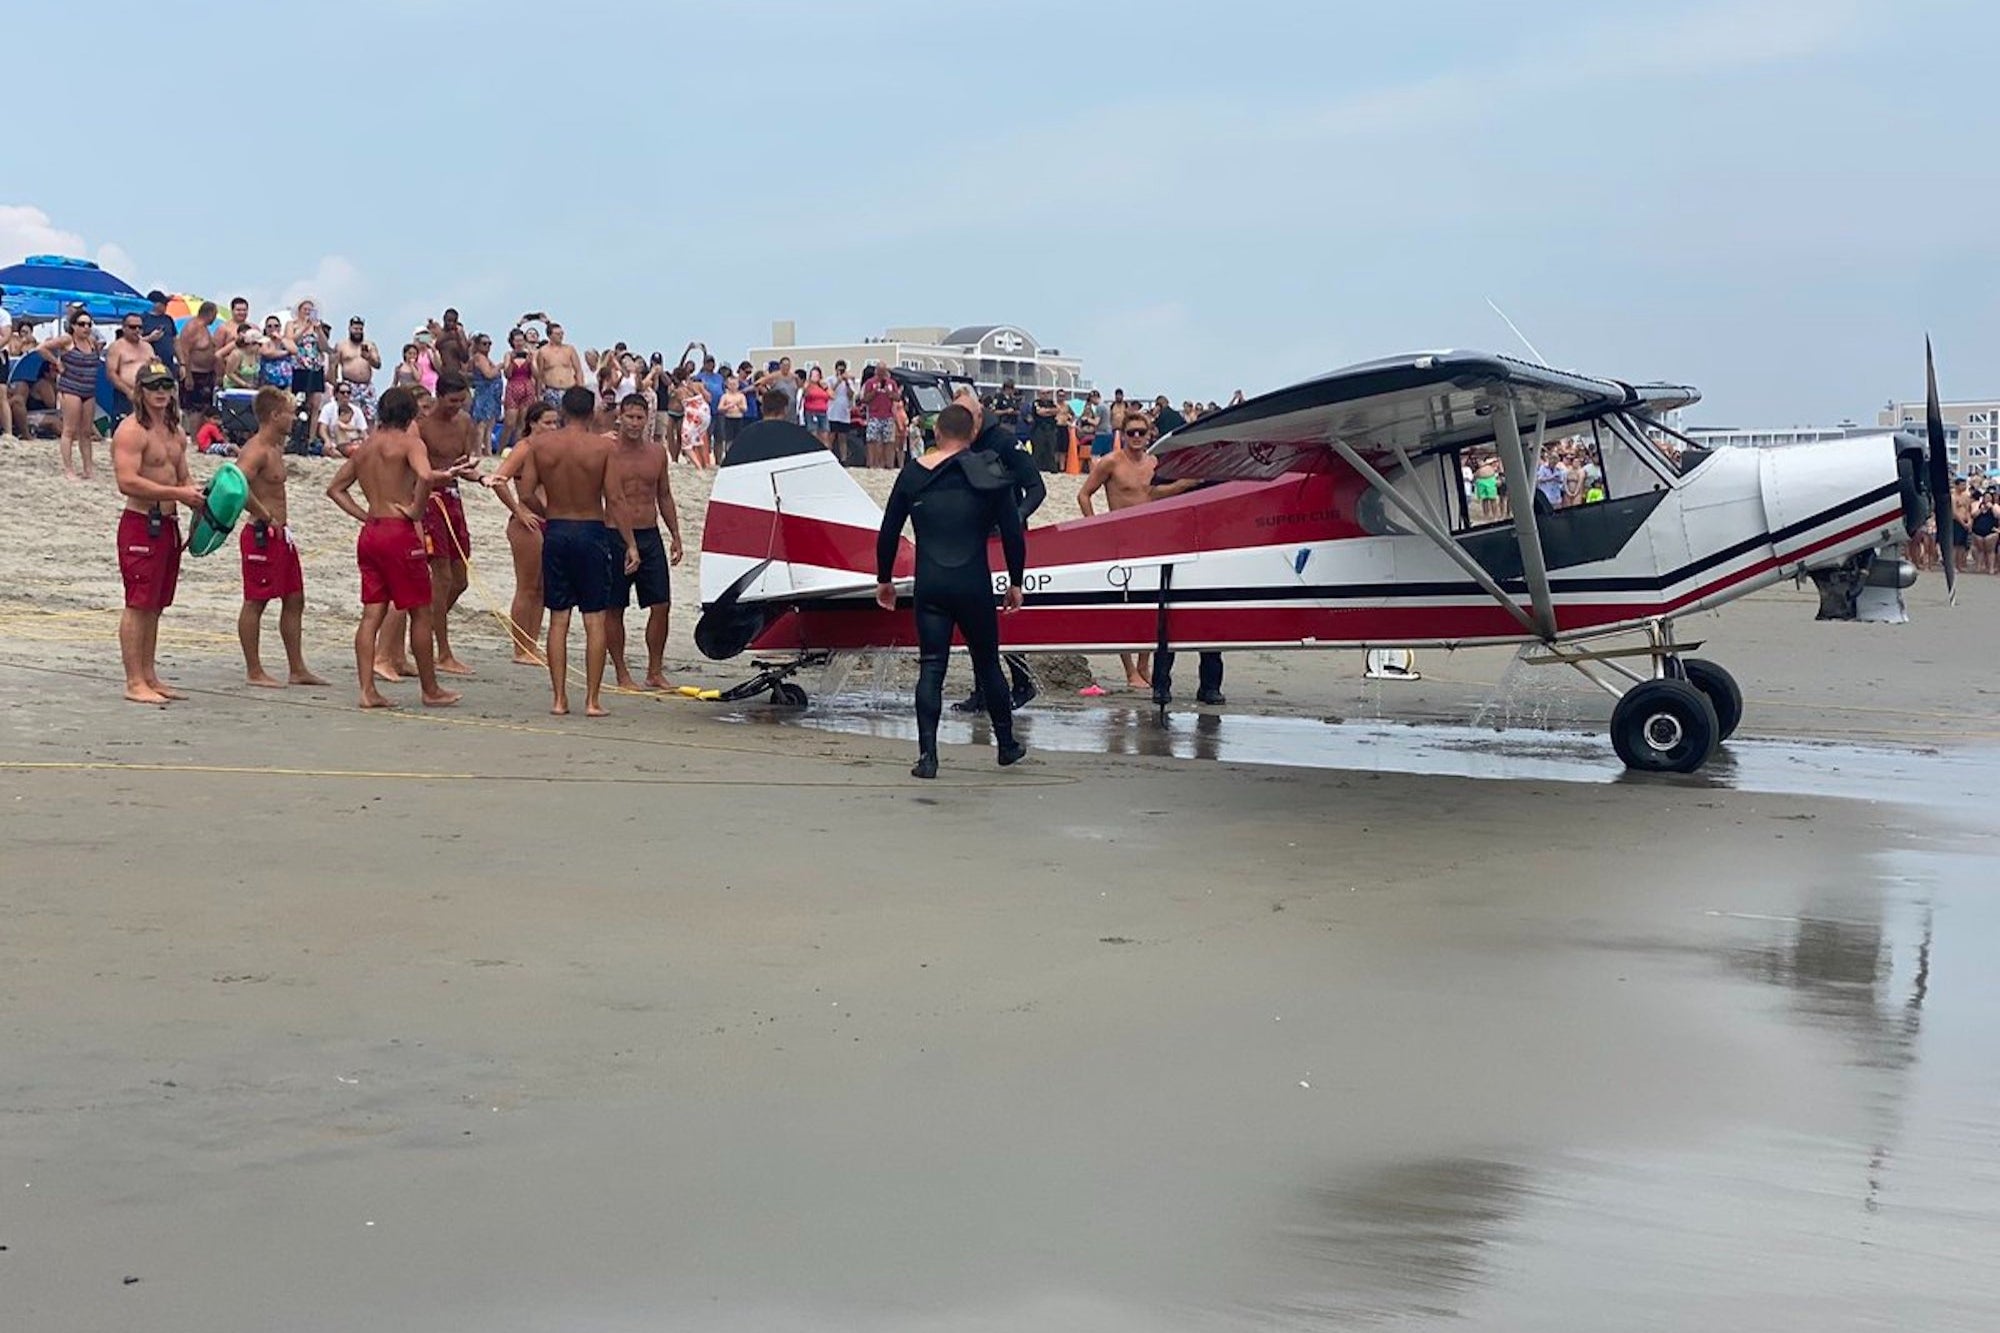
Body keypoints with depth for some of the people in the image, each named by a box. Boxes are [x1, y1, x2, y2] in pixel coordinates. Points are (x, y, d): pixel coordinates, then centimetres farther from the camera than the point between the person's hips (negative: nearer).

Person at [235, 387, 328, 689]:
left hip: (280, 534, 10)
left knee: (294, 600, 11)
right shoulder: (256, 450, -16)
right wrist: (266, 517, -23)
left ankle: (297, 669, 17)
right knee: (255, 603, -1)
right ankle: (254, 672, 4)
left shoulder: (276, 448, 15)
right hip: (261, 536, -10)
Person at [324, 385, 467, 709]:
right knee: (420, 612, 5)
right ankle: (431, 691, 12)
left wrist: (363, 515, 13)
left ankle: (367, 690, 1)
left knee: (372, 614, 7)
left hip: (369, 533, 7)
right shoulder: (409, 443, -7)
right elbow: (425, 476, -27)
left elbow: (335, 488, 19)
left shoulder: (364, 447, 14)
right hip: (399, 532, -7)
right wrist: (417, 509, -13)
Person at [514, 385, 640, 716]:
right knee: (594, 620, 3)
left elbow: (526, 494, -2)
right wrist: (630, 543, -4)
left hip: (555, 532, 2)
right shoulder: (603, 447, -7)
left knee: (558, 619, 8)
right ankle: (592, 699, 2)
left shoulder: (541, 445, -1)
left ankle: (559, 698, 7)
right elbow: (613, 500, -9)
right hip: (591, 532, -2)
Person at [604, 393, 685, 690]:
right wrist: (627, 543, -26)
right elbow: (614, 498, -17)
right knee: (614, 608, 2)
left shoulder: (657, 451, 9)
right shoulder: (609, 451, -8)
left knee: (661, 604, 2)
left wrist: (675, 536, 14)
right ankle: (621, 674, 10)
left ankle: (655, 671, 12)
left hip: (650, 536, 5)